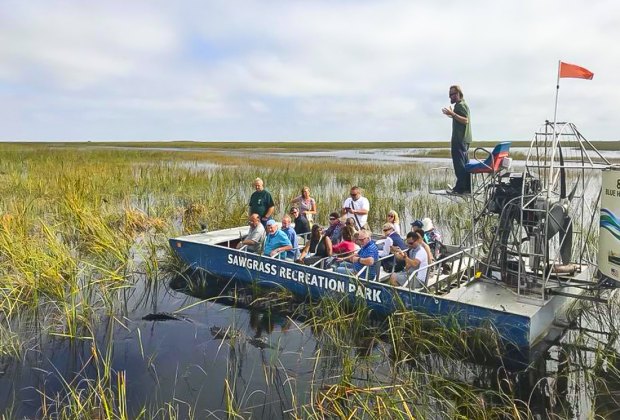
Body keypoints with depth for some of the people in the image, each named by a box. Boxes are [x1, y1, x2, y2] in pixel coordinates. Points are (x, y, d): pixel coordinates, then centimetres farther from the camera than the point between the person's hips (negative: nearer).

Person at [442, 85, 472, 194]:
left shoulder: (460, 105, -10)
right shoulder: (462, 104, 22)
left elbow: (465, 120, -22)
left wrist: (452, 114, -25)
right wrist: (451, 115, 22)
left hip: (460, 140, -11)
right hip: (463, 139, 11)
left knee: (459, 164, -12)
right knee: (464, 164, 12)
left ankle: (460, 188, -13)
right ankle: (467, 187, 16)